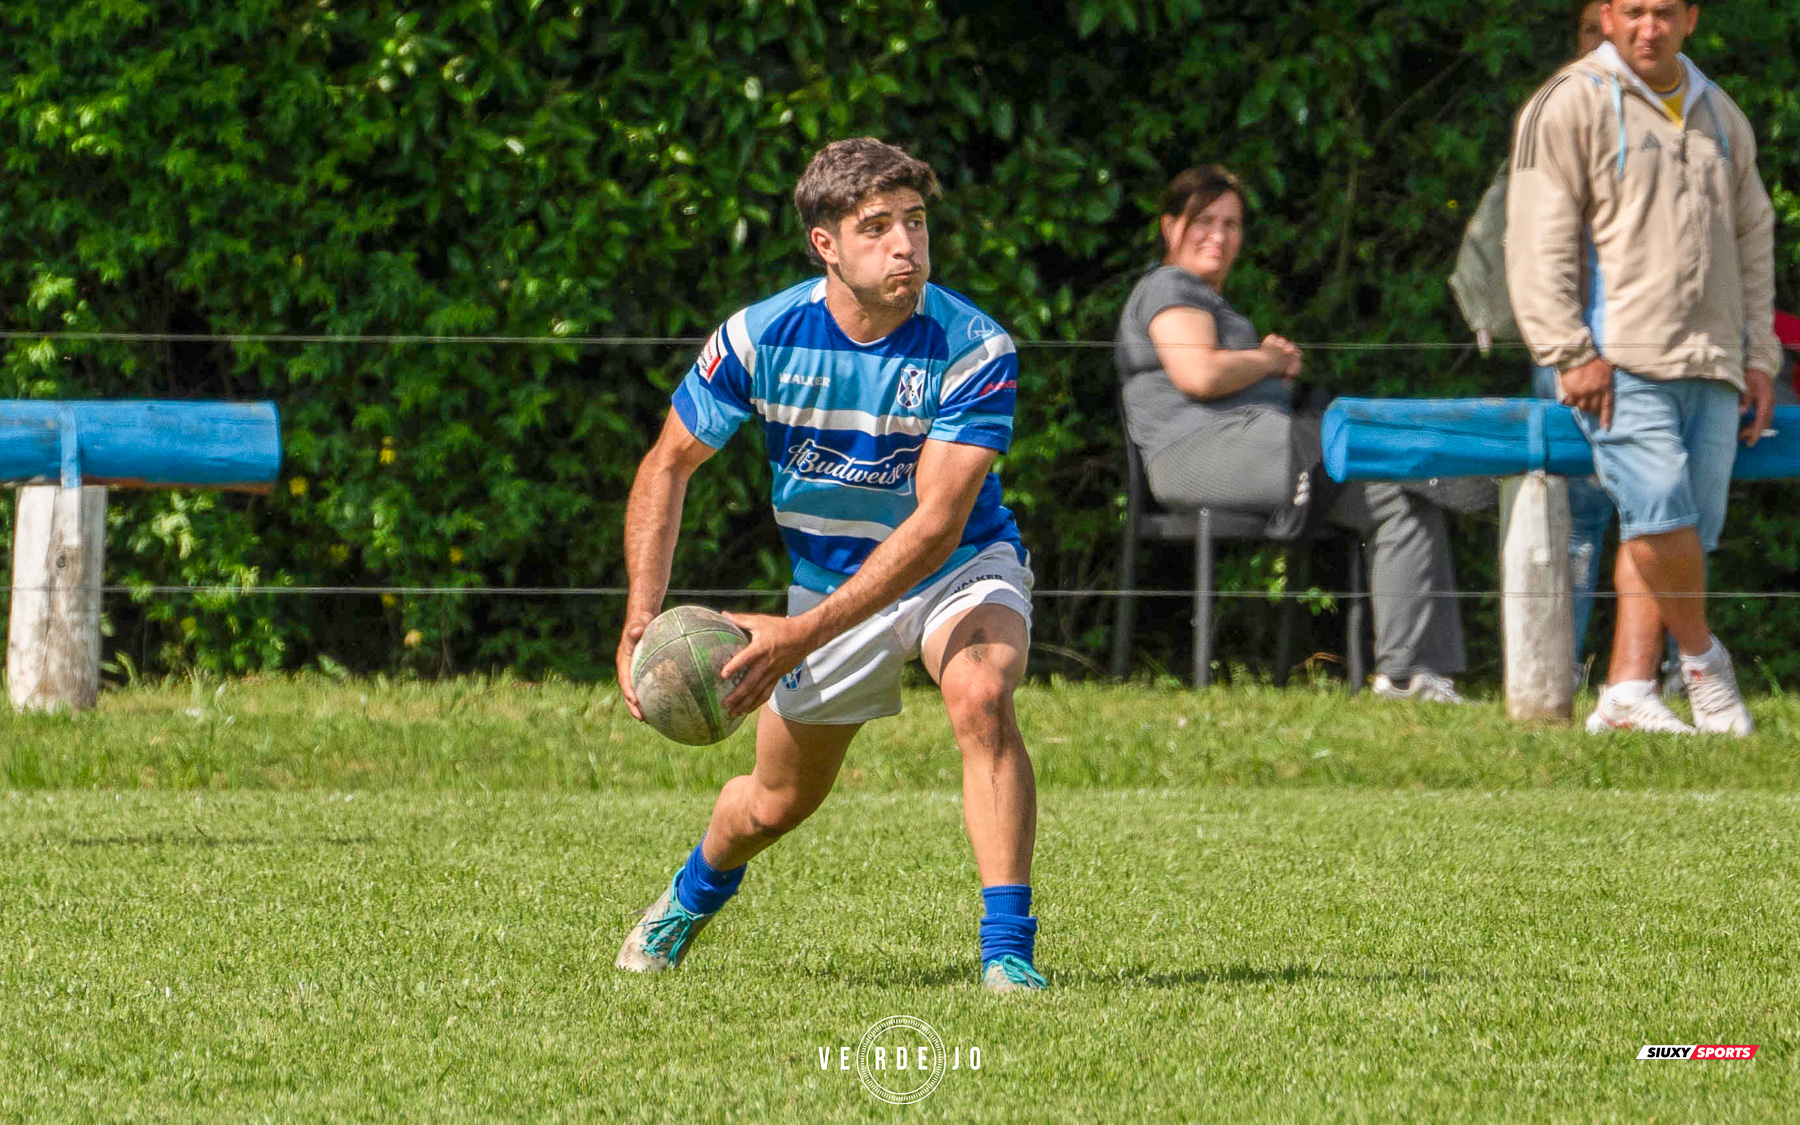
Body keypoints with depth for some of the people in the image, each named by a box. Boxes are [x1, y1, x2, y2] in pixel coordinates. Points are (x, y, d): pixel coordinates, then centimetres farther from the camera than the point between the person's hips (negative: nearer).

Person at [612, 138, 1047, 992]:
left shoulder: (975, 351, -28)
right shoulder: (763, 337, -20)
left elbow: (936, 523, -33)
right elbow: (669, 465, -6)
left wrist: (805, 633, -40)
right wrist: (642, 616, -19)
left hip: (959, 568, -2)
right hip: (828, 578, 3)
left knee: (980, 697, -35)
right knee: (775, 804, 14)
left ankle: (1008, 951, -31)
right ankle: (692, 896, 50)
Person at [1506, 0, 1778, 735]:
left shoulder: (1721, 117, 20)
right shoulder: (1570, 106, 0)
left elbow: (1753, 239, 27)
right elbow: (1539, 240, -5)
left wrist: (1758, 355, 17)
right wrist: (1572, 353, -13)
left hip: (1711, 366, 6)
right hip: (1620, 363, -6)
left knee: (1684, 528, -2)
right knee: (1659, 508, -20)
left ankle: (1627, 693, -2)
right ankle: (1701, 659, -1)